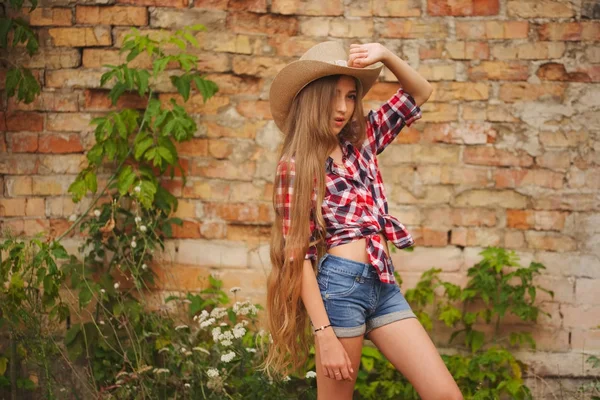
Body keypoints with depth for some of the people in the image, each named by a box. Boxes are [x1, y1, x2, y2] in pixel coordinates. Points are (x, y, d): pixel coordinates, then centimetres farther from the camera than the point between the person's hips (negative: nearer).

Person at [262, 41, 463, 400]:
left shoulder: (360, 143, 13)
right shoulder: (296, 165, -4)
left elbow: (420, 92, 18)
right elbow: (298, 253, -10)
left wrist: (384, 54, -1)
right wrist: (324, 334, -16)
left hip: (384, 285, 6)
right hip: (340, 285, -6)